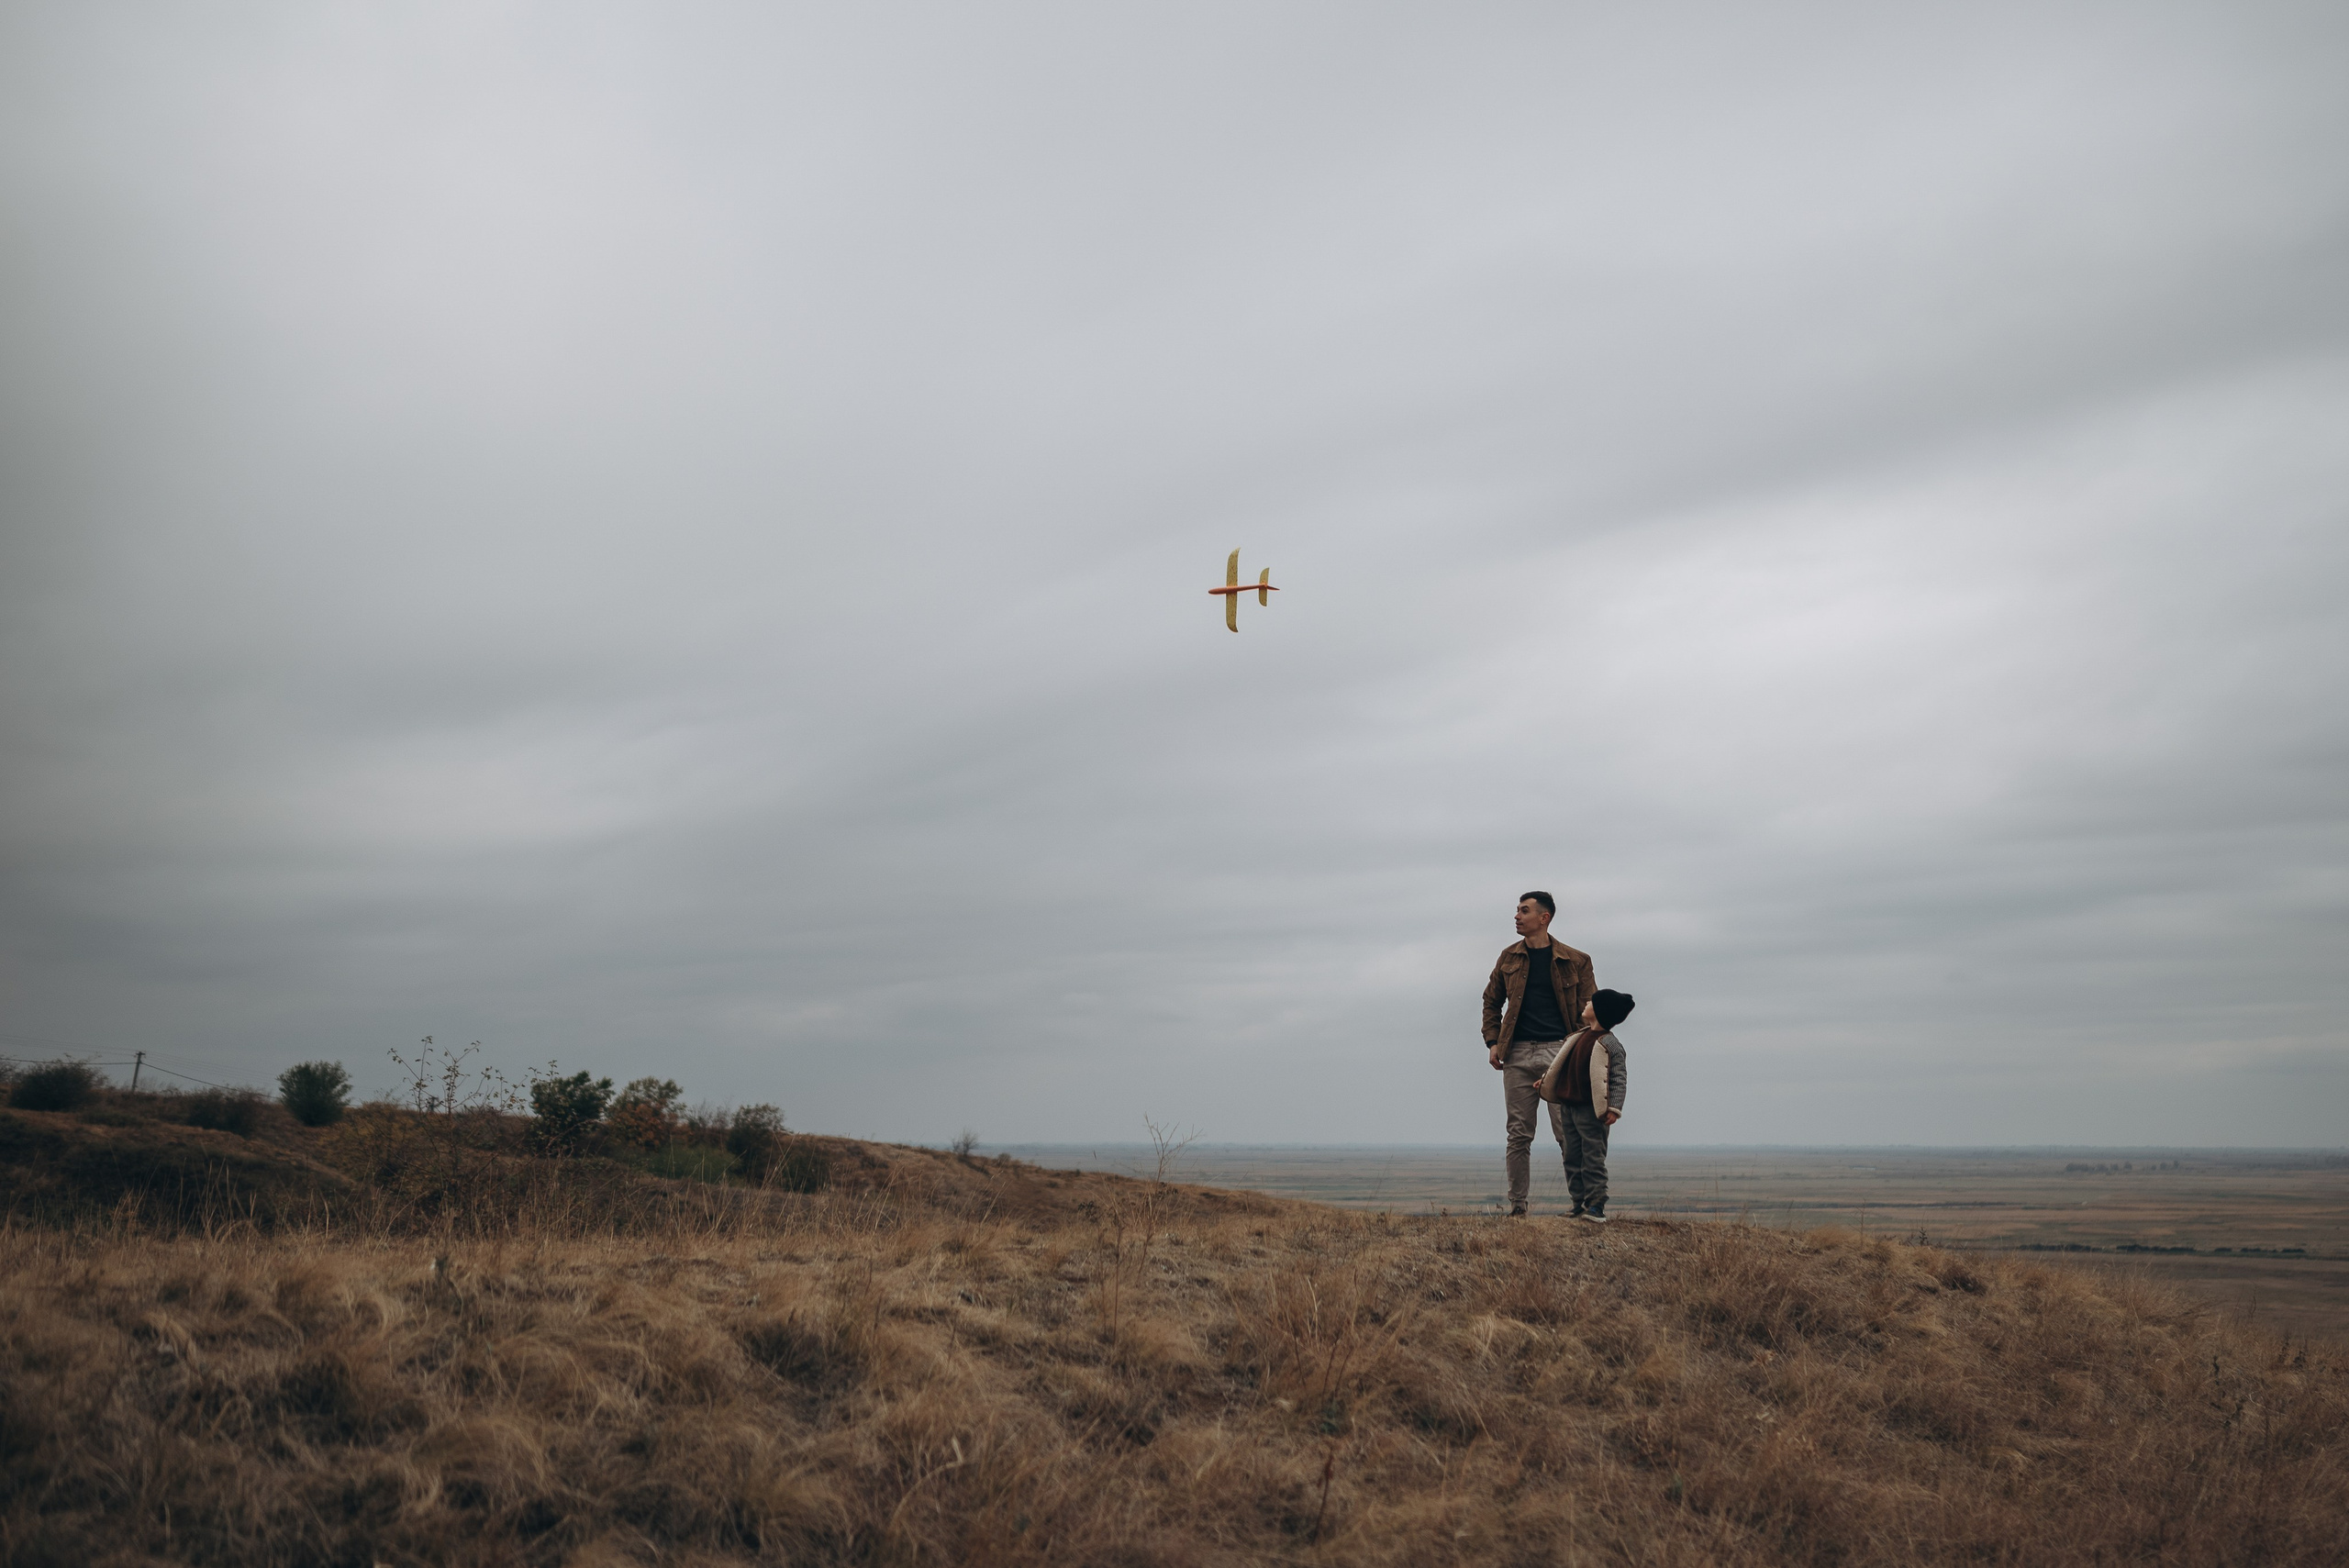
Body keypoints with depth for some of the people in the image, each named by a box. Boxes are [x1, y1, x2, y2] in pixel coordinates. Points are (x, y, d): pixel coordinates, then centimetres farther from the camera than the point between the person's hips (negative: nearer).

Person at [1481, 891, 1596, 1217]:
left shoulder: (1574, 961, 3)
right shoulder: (1509, 957, 12)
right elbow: (1491, 1002, 20)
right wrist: (1493, 1042, 7)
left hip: (1558, 1051, -3)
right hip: (1517, 1055, 3)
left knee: (1568, 1133, -6)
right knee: (1519, 1135, 4)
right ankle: (1517, 1207, 10)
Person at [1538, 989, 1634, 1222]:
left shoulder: (1610, 1045, -15)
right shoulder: (1581, 1035, 10)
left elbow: (1618, 1080, -17)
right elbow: (1564, 1065, 24)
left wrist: (1614, 1109, -23)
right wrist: (1546, 1081, 26)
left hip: (1591, 1111, -9)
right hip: (1570, 1107, 9)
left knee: (1593, 1159, -4)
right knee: (1572, 1158, 10)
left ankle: (1596, 1205, 0)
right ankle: (1580, 1205, 16)